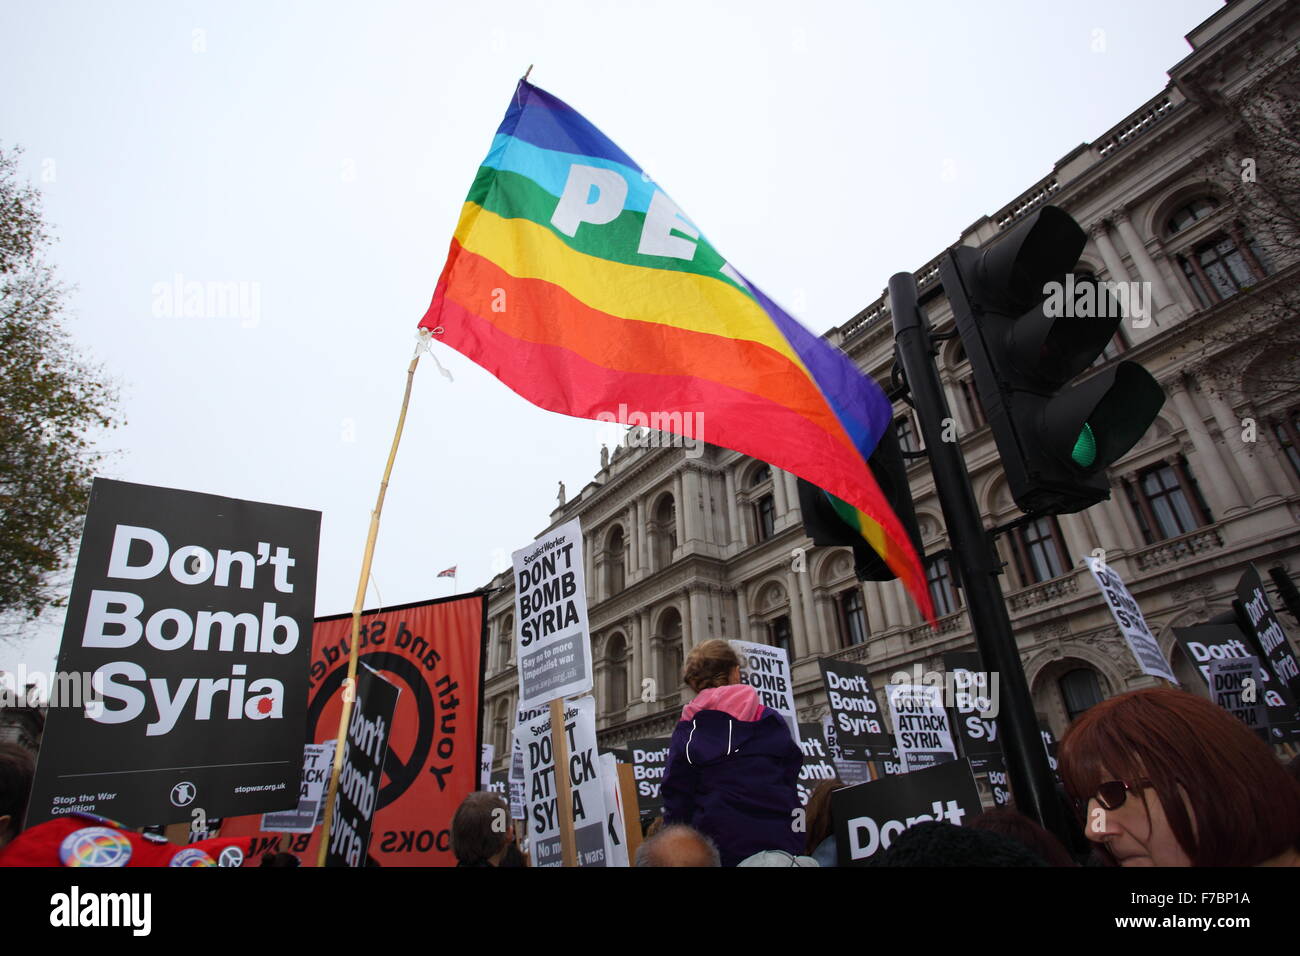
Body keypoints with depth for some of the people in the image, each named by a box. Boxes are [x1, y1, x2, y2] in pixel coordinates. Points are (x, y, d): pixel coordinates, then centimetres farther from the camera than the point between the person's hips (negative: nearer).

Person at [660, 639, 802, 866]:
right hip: (780, 843, 2)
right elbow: (791, 775, 8)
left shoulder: (687, 731, -3)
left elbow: (677, 801, -3)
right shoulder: (772, 722, 3)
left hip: (720, 846, -1)